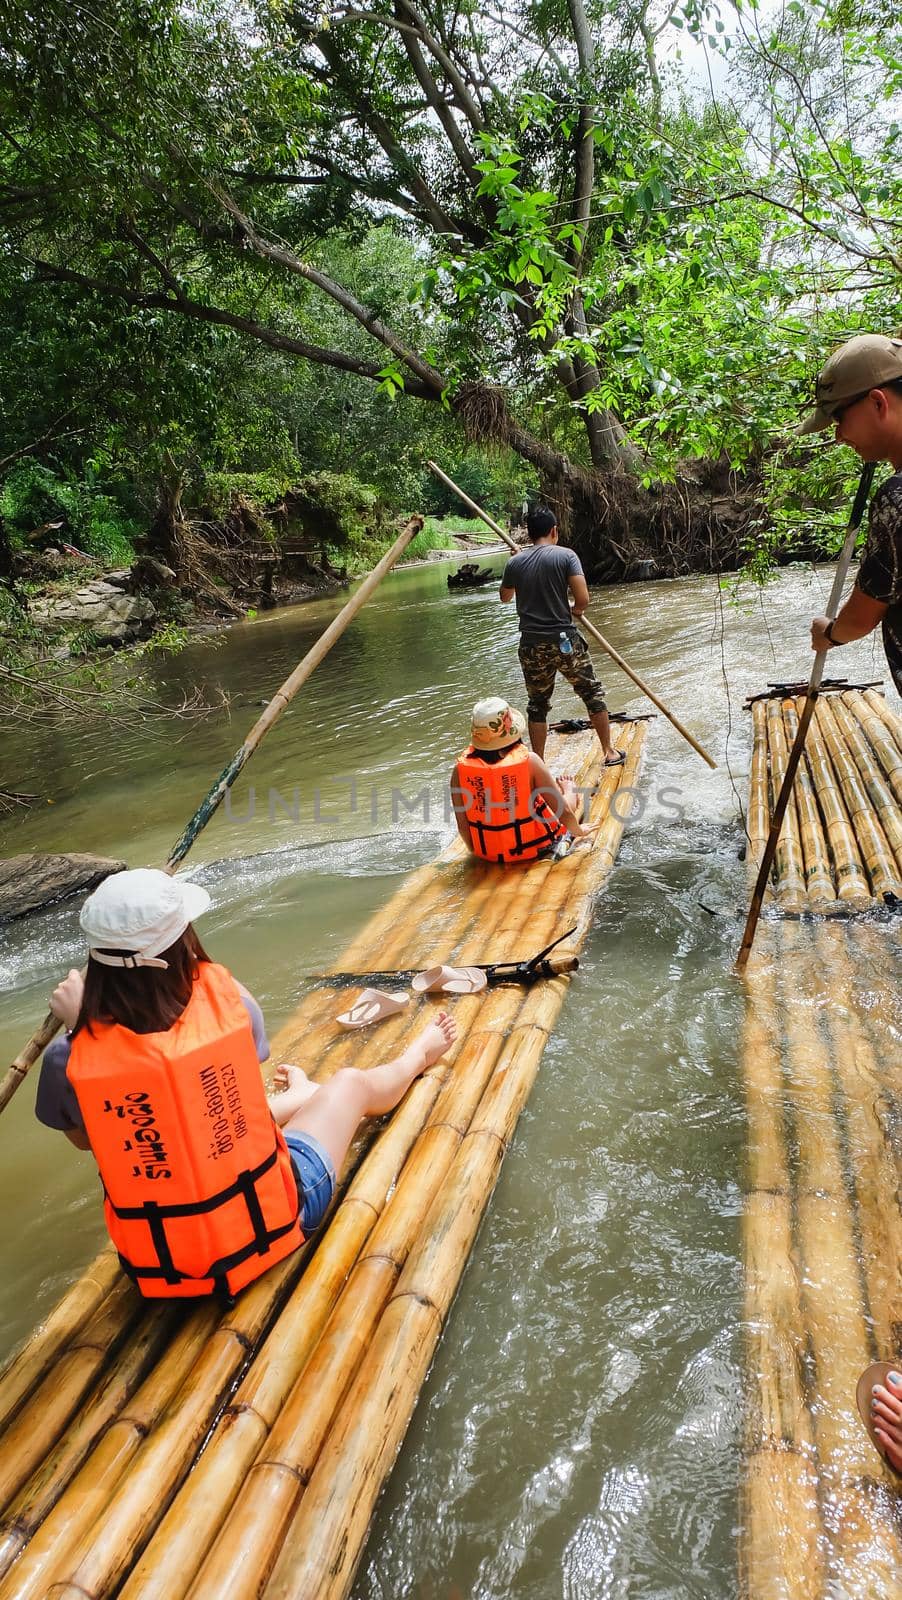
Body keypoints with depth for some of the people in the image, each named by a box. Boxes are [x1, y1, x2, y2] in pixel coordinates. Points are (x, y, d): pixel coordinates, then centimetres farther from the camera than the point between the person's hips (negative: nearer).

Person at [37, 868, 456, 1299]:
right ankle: (417, 1056, 59)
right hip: (271, 1219, -2)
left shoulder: (68, 1060, -20)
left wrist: (78, 1024, 0)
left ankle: (302, 1095, 67)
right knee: (353, 1083, 24)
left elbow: (82, 1138, 2)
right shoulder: (224, 998, -22)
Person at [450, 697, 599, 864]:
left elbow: (462, 825, -10)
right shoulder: (529, 761, -23)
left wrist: (475, 849, 10)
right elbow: (563, 811, -17)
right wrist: (578, 830, 4)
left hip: (488, 855, 3)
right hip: (535, 849, -3)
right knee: (568, 789, 22)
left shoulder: (460, 768, -17)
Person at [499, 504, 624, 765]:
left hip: (532, 645, 2)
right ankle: (610, 752, 21)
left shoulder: (515, 562, 1)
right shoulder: (566, 555, -7)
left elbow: (505, 598, 20)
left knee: (537, 705, 12)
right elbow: (583, 599, -15)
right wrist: (575, 612, 8)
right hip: (566, 640, -2)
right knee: (593, 693, 14)